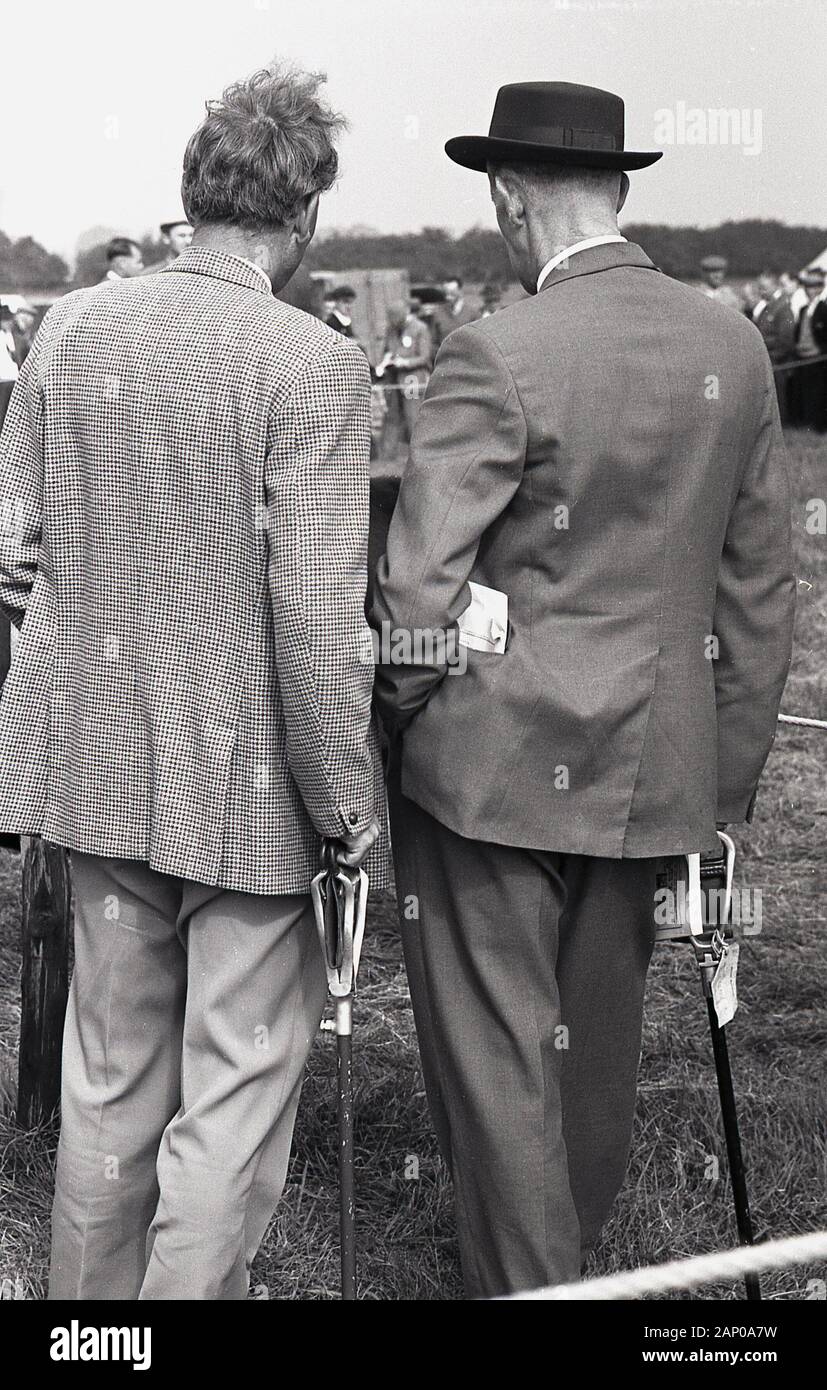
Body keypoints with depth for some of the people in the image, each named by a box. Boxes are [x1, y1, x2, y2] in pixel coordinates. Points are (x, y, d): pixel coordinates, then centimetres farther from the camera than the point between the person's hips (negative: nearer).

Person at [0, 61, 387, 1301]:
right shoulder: (312, 364, -16)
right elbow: (315, 619, -18)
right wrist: (351, 805, -9)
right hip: (246, 781, -6)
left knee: (110, 1073, 20)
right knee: (237, 1089, 8)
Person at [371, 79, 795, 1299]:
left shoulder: (498, 356, -16)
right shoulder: (735, 348, 3)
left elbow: (419, 585, -16)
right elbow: (760, 588, 7)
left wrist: (396, 720, 2)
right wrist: (731, 777, 15)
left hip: (498, 764, -6)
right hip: (652, 765, 6)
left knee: (496, 1055, 5)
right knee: (597, 1041, 20)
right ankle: (572, 1258, 37)